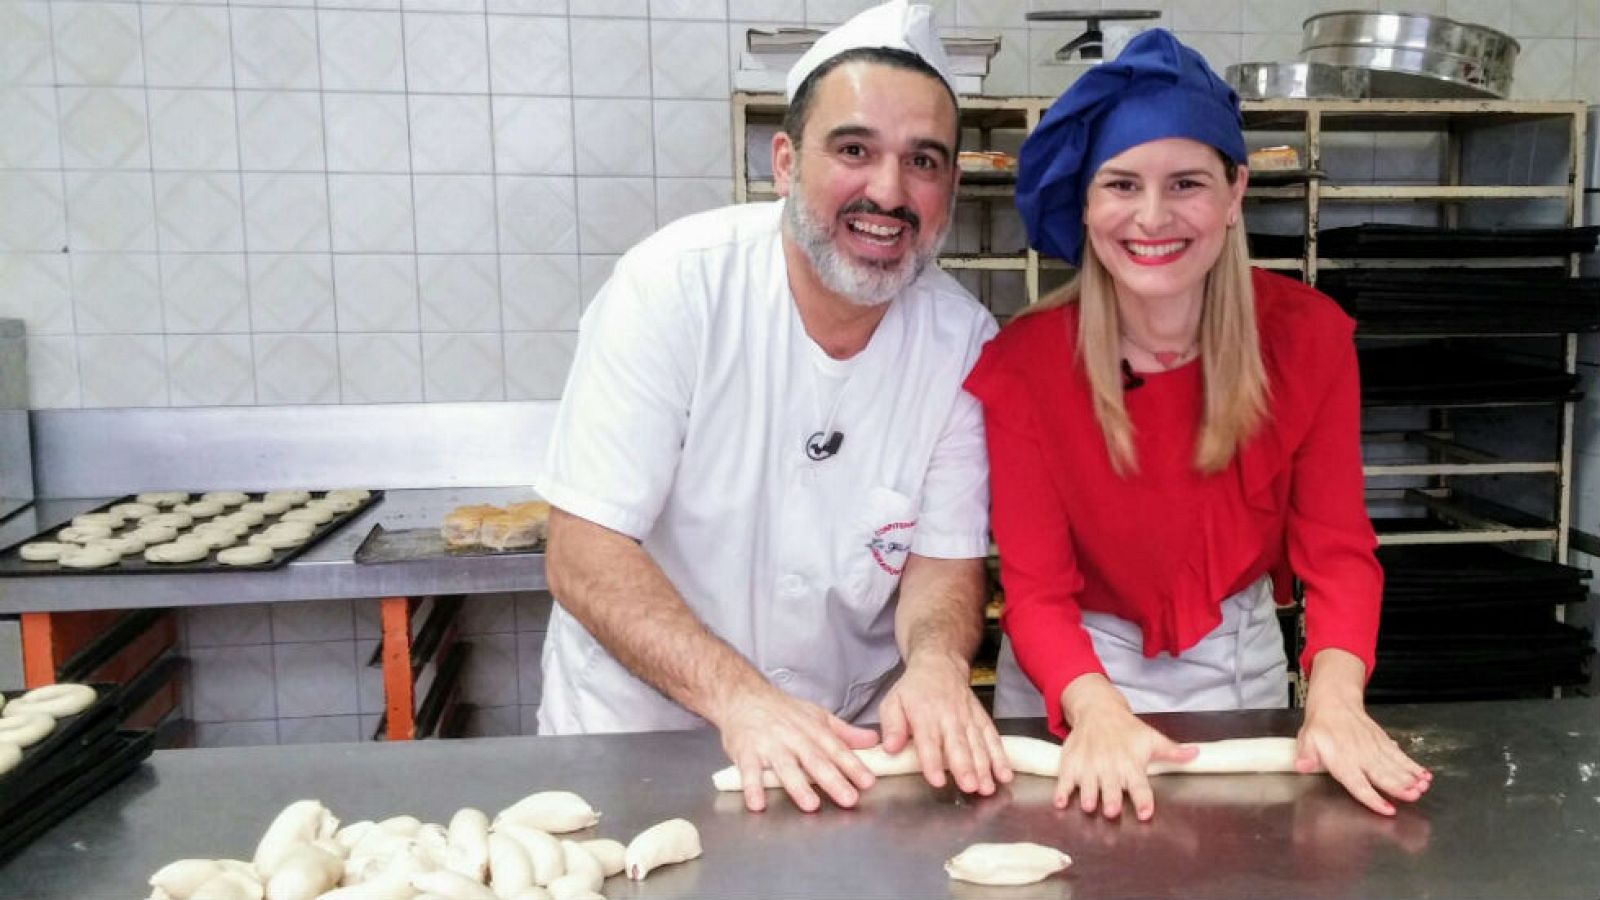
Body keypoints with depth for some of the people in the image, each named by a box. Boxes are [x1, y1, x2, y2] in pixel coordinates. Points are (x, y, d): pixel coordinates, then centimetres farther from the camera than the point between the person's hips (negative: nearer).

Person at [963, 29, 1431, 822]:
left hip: (1240, 663, 3)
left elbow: (1336, 549, -13)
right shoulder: (1021, 361, -20)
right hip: (1077, 678, -2)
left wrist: (1334, 699, -31)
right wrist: (1095, 710, -39)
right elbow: (1035, 589, -20)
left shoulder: (1307, 335, -14)